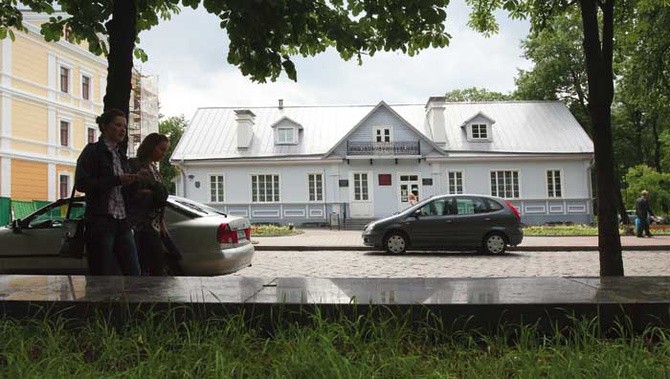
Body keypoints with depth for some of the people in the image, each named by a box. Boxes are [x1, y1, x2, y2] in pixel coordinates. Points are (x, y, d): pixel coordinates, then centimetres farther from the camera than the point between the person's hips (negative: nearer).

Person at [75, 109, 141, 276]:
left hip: (122, 222, 6)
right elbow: (81, 183, -12)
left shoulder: (121, 155, 19)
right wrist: (117, 180, -16)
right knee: (102, 274, -1)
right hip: (101, 222, -6)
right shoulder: (93, 151, 0)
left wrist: (132, 181, 6)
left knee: (134, 273, 3)